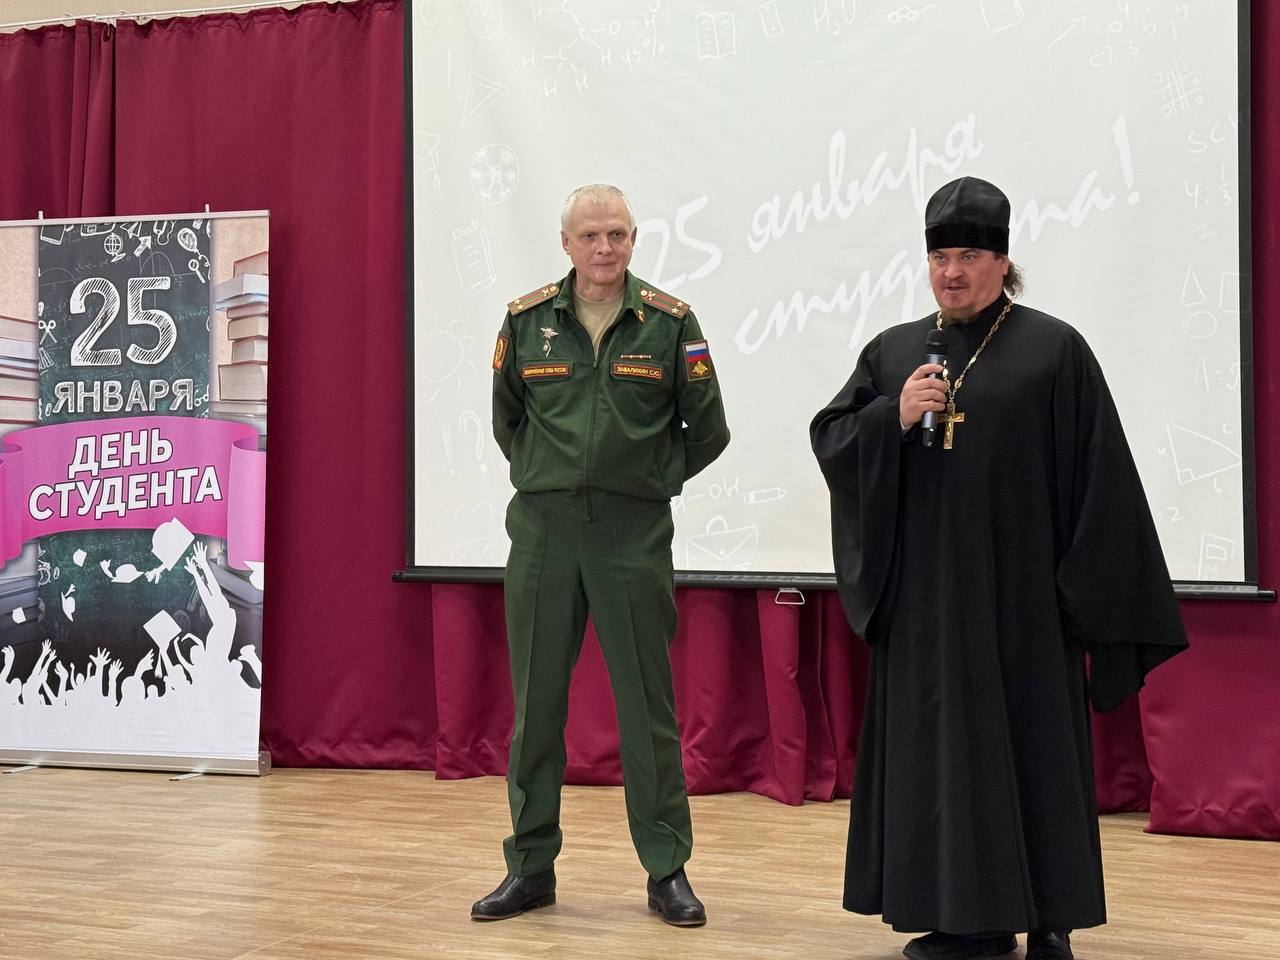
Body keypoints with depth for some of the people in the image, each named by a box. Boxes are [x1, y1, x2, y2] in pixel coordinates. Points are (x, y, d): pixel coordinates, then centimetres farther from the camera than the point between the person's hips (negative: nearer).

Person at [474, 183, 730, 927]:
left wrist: (652, 477, 8)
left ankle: (668, 872, 12)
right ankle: (531, 867, 18)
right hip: (543, 529, 2)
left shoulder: (670, 323, -1)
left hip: (634, 533, -2)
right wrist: (547, 477, 12)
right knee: (536, 704, 7)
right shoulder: (527, 321, 4)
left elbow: (707, 431, 6)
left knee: (648, 706, 1)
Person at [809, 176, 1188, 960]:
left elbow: (1100, 481, -4)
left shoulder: (1055, 350, -2)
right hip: (926, 596, 4)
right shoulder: (892, 351, 10)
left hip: (1020, 594, -4)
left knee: (1029, 749, 1)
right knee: (939, 750, 7)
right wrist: (894, 416, -13)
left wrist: (1088, 600, -8)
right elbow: (829, 439, 5)